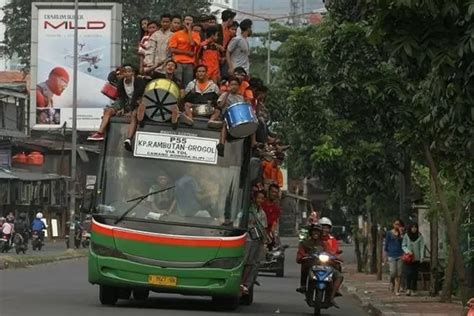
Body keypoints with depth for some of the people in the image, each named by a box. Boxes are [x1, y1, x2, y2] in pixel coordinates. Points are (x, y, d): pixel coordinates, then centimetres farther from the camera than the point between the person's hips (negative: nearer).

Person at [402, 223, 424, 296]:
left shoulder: (420, 236, 3)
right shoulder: (406, 236, 3)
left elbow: (422, 247, 3)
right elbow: (403, 246, 6)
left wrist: (422, 257, -6)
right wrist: (408, 251, -13)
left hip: (416, 258, 1)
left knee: (415, 274, 2)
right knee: (409, 273, -13)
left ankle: (413, 289, 8)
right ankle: (408, 289, -14)